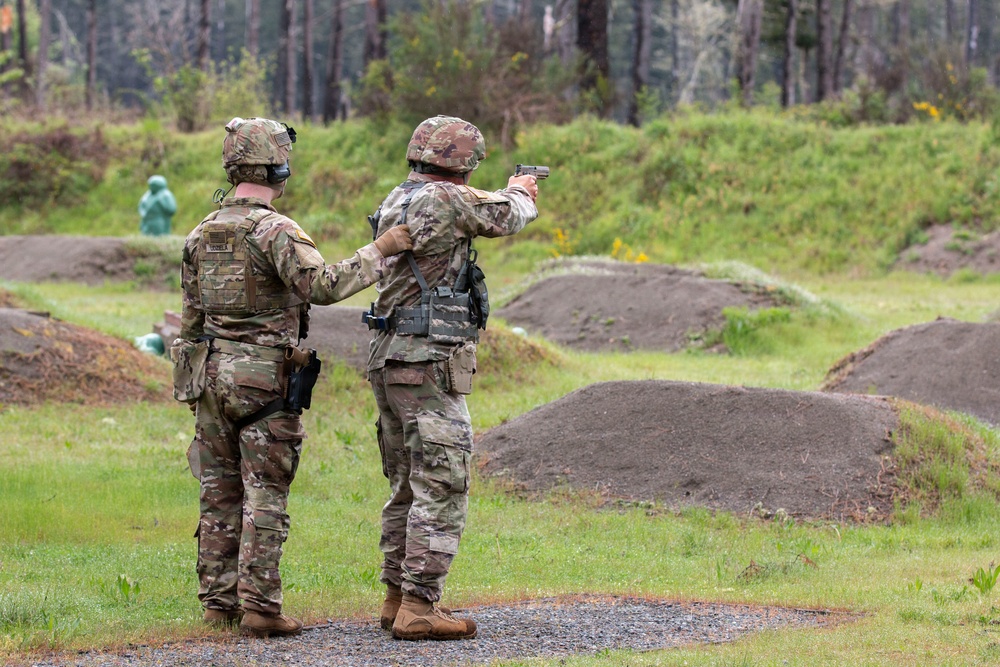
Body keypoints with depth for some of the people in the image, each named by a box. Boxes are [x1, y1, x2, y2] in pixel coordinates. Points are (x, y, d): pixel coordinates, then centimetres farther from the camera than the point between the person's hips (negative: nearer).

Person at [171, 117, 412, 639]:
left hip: (212, 375, 7)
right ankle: (259, 605, -6)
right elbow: (322, 285, -28)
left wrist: (194, 388, 22)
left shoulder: (201, 234, 10)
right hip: (266, 378, -7)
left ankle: (219, 601, 13)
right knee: (265, 497, -4)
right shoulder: (274, 231, -13)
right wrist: (380, 252, -20)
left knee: (220, 497, 10)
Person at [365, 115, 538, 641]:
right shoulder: (445, 200, -13)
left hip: (388, 361, 9)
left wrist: (509, 193, 39)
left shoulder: (395, 203, 12)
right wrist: (521, 194, 24)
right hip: (430, 366, -9)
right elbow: (505, 217, 2)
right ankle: (419, 608, -10)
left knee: (407, 489, 17)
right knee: (440, 491, -7)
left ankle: (398, 597, 21)